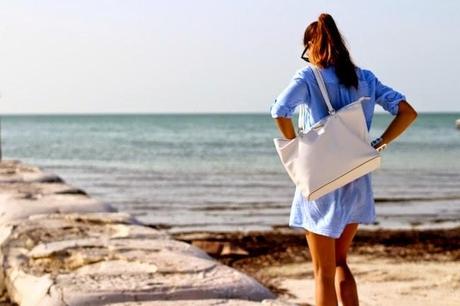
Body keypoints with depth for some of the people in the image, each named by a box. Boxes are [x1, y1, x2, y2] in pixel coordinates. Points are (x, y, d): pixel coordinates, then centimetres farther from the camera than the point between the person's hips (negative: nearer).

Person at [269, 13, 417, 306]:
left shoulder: (309, 76, -7)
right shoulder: (364, 77, 6)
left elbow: (280, 111, -24)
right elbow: (408, 112, 1)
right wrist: (376, 146, 1)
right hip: (357, 183, 5)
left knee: (323, 272, 6)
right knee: (339, 262, 21)